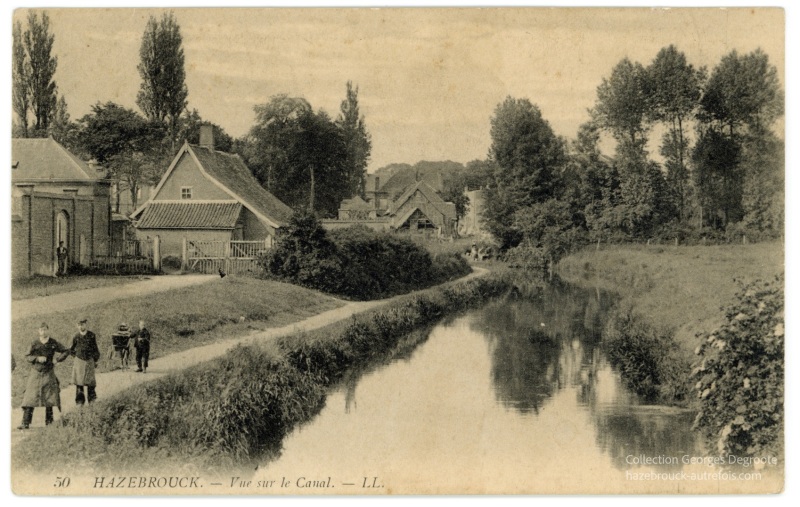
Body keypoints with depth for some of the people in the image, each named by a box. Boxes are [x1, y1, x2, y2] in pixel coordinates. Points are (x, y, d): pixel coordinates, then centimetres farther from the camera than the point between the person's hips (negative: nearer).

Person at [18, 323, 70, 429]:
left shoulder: (53, 344, 1)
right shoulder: (34, 344, -1)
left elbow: (66, 351, 11)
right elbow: (27, 357, 1)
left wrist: (58, 359, -2)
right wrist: (37, 358, -15)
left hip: (48, 373, 1)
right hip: (36, 373, -1)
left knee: (49, 398, 2)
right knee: (29, 399, -6)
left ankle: (49, 421, 13)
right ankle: (25, 423, -6)